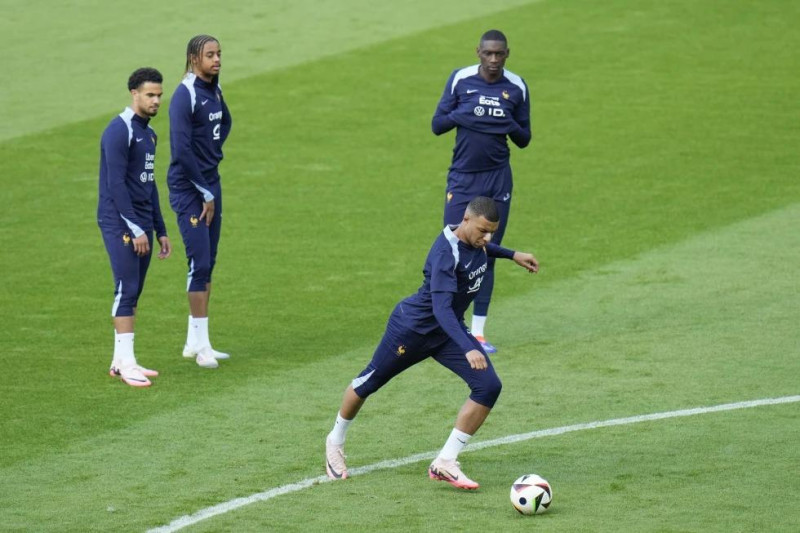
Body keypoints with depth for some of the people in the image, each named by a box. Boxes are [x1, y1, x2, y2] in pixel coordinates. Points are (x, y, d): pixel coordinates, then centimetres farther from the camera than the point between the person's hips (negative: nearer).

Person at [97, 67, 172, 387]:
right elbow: (116, 184, -18)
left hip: (142, 225, 9)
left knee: (133, 293, 8)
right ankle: (125, 362, -13)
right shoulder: (119, 131, -12)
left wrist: (160, 231, 20)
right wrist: (135, 229, -20)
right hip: (119, 224, -9)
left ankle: (120, 360, 12)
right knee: (127, 289, -12)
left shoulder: (149, 134, 16)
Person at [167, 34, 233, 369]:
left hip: (211, 183, 9)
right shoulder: (185, 96, -17)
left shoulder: (214, 89, 9)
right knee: (199, 262, -9)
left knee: (208, 263, 11)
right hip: (188, 188, -9)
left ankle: (195, 342, 18)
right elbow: (181, 150, -22)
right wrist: (205, 193, -16)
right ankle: (200, 344, -5)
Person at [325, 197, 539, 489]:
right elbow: (441, 308, -45)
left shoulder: (475, 240, -9)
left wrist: (512, 254, 21)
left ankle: (445, 463, -8)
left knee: (488, 386, -13)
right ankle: (335, 442, 42)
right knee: (368, 383, 14)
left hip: (448, 332, 7)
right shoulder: (445, 253, -35)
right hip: (412, 330, -7)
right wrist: (468, 349, -54)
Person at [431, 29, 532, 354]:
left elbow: (524, 140, 7)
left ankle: (478, 331, 9)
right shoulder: (460, 80, -3)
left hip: (498, 180, 2)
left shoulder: (517, 88, 1)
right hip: (462, 178, -1)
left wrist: (511, 126, -15)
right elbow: (437, 125, -1)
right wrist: (462, 113, -18)